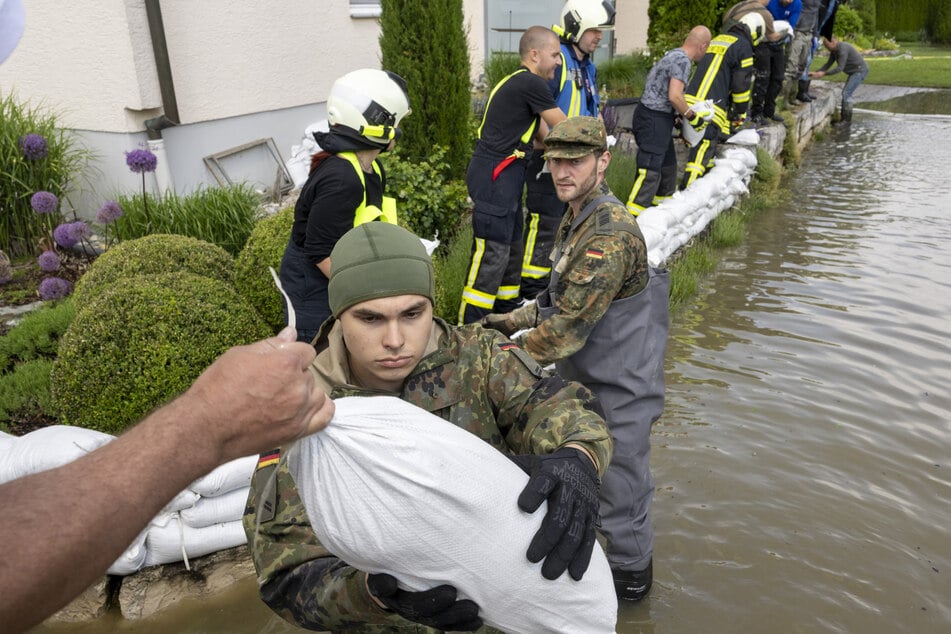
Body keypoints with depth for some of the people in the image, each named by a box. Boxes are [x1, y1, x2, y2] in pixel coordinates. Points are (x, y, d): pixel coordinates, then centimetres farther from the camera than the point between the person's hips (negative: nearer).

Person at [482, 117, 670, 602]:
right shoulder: (575, 219, 6)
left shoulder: (611, 235, -28)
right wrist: (512, 320, 6)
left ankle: (631, 572, 33)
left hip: (618, 387, -9)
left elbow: (567, 328, -28)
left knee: (619, 486, 9)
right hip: (583, 378, 10)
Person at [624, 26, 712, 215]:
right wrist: (692, 117, -11)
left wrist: (681, 115, 21)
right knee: (650, 170, -14)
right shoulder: (682, 60, -15)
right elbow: (674, 96, -24)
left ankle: (663, 203, 36)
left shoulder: (674, 54, 16)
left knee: (668, 164, 21)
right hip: (654, 119, -10)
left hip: (659, 118, 10)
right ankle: (633, 215, -15)